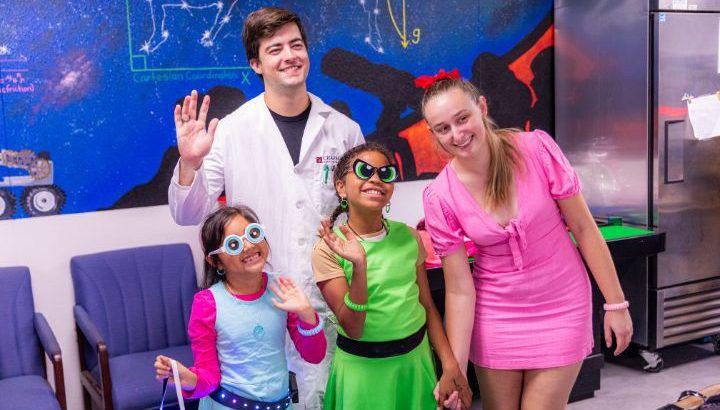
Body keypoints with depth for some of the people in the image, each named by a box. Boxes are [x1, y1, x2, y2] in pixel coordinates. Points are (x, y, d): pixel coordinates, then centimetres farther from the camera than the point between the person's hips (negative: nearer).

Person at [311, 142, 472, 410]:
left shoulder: (408, 237, -1)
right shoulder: (328, 249, -12)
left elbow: (427, 306, 5)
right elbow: (352, 329, -18)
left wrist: (450, 365, -3)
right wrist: (359, 266, -30)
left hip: (416, 357, 4)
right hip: (364, 367, -3)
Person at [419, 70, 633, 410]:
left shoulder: (537, 149, -17)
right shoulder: (439, 197, -14)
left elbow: (583, 228, -7)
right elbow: (459, 290, -9)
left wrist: (616, 303, -3)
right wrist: (455, 371, -10)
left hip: (560, 309, -1)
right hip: (495, 315, 1)